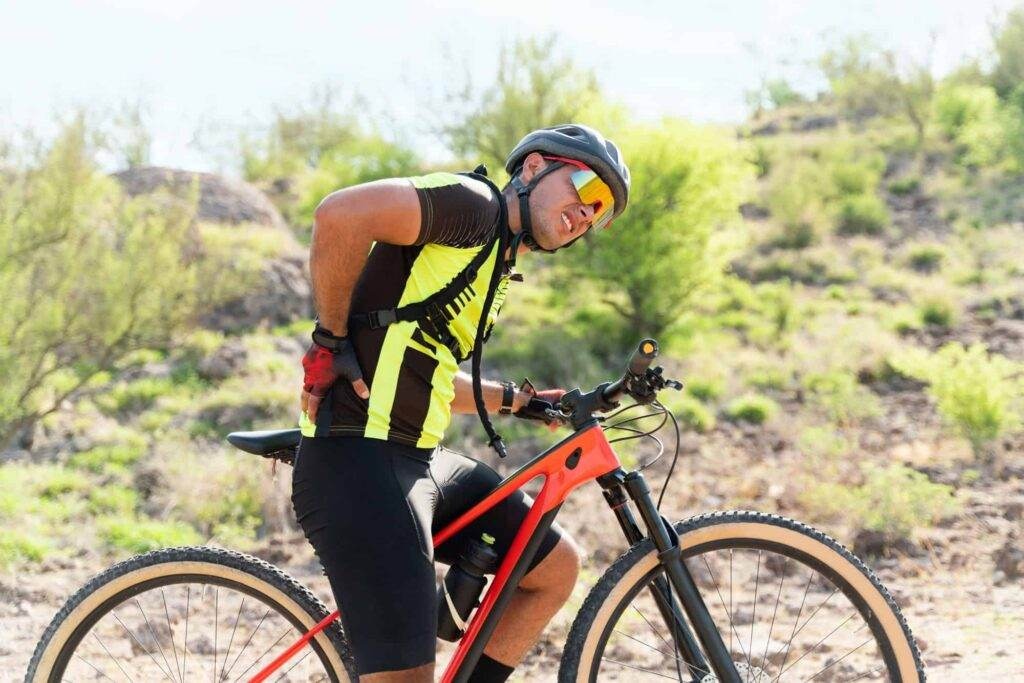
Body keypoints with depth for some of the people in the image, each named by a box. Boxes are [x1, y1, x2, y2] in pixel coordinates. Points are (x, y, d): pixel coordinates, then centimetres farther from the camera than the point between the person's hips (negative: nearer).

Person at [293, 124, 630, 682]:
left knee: (557, 566, 16)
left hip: (420, 462, 10)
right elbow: (340, 214, -22)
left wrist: (518, 402, 24)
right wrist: (331, 340, -15)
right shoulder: (474, 206, -7)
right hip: (359, 462, -10)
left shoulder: (495, 270, 22)